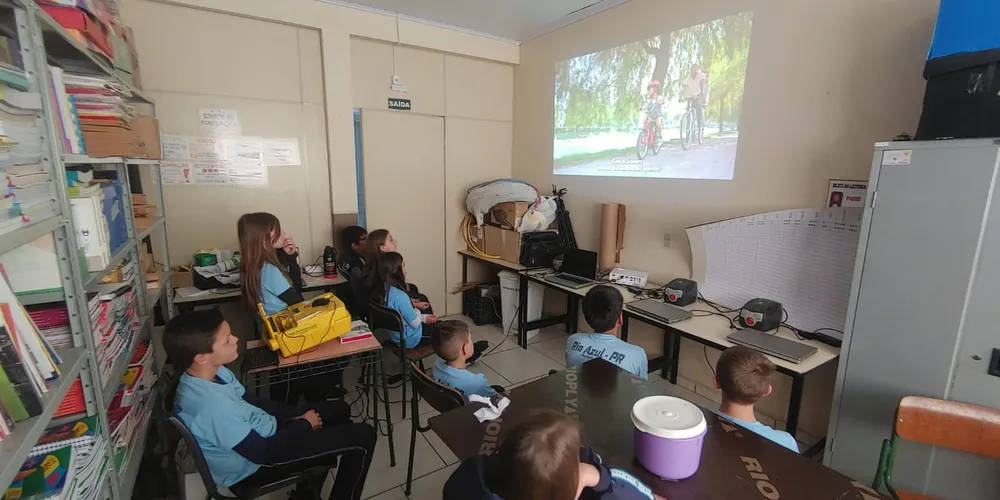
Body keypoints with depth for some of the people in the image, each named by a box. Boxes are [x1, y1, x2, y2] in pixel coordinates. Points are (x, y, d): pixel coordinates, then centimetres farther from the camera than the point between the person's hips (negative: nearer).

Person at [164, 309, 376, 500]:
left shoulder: (215, 372, -8)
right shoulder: (213, 406, -36)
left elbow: (251, 402, 8)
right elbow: (262, 452, -26)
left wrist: (297, 415, 0)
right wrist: (305, 424, -12)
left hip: (257, 434, 9)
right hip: (257, 463, -8)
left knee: (339, 410, 19)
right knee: (363, 437, -12)